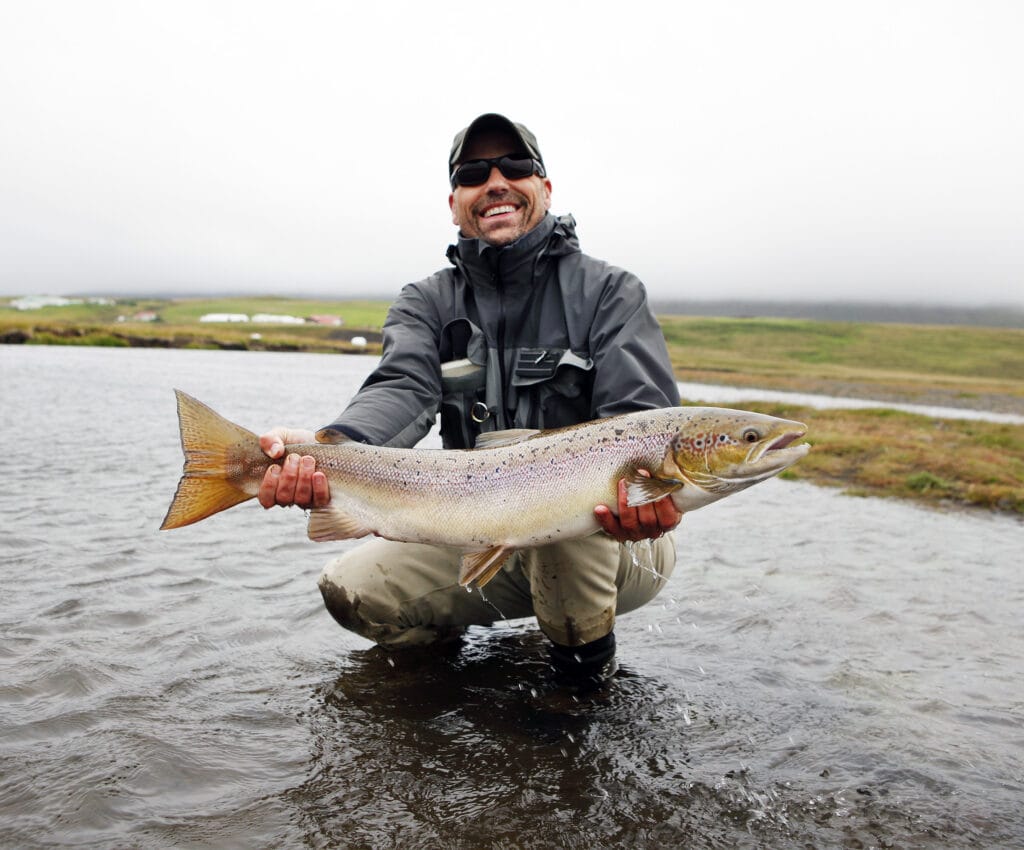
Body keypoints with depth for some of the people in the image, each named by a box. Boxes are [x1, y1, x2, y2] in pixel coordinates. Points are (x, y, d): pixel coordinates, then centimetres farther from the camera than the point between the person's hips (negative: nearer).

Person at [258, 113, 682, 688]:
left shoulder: (610, 292, -5)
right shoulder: (428, 303, 3)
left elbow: (642, 417, -19)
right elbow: (403, 389, -19)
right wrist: (328, 445, -42)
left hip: (618, 546, -2)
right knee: (353, 589, -13)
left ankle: (586, 653, -9)